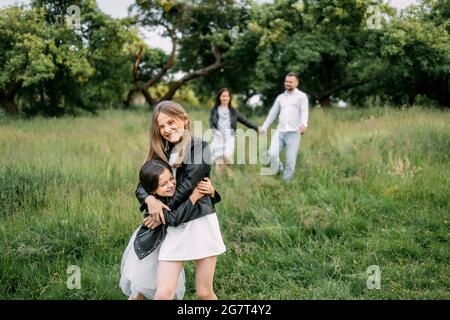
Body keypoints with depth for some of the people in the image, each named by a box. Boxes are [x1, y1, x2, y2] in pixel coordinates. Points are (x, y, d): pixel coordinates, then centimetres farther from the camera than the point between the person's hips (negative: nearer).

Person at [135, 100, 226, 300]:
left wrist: (162, 215, -7)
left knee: (204, 292, 5)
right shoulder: (161, 153, 14)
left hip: (201, 222, -4)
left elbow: (187, 186, -11)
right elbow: (141, 187, 11)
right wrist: (150, 200, -12)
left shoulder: (199, 147, -3)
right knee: (163, 294, -7)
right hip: (173, 227, 4)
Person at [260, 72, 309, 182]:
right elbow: (273, 113, 25)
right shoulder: (280, 97, 17)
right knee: (272, 153, -17)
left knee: (290, 161, -1)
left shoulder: (302, 96, 1)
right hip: (280, 131, 4)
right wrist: (264, 127, 22)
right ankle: (278, 169, 11)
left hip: (293, 133, -4)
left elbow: (304, 112, -15)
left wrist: (304, 124, -35)